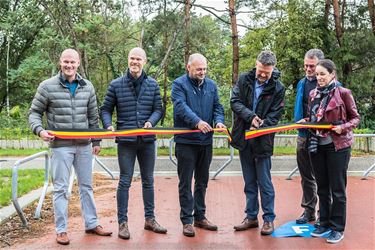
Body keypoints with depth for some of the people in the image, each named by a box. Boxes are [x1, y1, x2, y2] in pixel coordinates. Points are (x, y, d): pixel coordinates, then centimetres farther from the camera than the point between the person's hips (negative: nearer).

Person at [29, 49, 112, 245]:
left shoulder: (87, 87, 6)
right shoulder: (47, 86, -5)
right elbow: (34, 112, 0)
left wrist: (96, 141, 12)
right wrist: (39, 130, -18)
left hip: (84, 145, 4)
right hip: (60, 146, -4)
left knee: (86, 186, 13)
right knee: (60, 189, 3)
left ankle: (91, 224, 26)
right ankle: (61, 229, 14)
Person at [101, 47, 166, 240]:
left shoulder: (152, 85, 5)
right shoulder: (116, 85, 0)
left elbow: (158, 108, 6)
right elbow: (105, 109, 5)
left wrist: (151, 121, -13)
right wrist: (108, 125, -13)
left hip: (147, 140, 3)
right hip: (126, 141, -3)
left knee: (148, 181, 12)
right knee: (125, 182, 1)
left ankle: (149, 219, 25)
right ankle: (122, 222, 11)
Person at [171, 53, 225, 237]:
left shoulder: (211, 85, 11)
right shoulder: (179, 84, -6)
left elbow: (217, 106, 9)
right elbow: (181, 106, -20)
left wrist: (219, 121, -13)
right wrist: (197, 122, -35)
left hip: (206, 141, 5)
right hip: (186, 141, -5)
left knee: (202, 182, 15)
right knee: (185, 182, 1)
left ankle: (200, 216, 28)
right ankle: (187, 220, 10)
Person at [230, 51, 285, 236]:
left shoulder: (278, 88, -5)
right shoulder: (244, 80, 1)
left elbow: (275, 115, -7)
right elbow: (235, 101, -6)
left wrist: (260, 127, -23)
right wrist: (251, 116, -20)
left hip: (263, 141, -3)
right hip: (243, 139, 3)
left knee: (264, 182, 1)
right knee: (249, 182, 13)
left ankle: (269, 219, 15)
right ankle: (251, 217, 24)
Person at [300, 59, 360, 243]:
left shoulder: (343, 93, -8)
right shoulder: (313, 94, 7)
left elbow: (355, 118, -3)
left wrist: (343, 127, -20)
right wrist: (306, 121, -2)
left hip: (338, 146, -5)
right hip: (317, 145, 5)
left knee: (337, 189, 3)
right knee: (322, 188, 14)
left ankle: (337, 228, 14)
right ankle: (324, 223, 27)